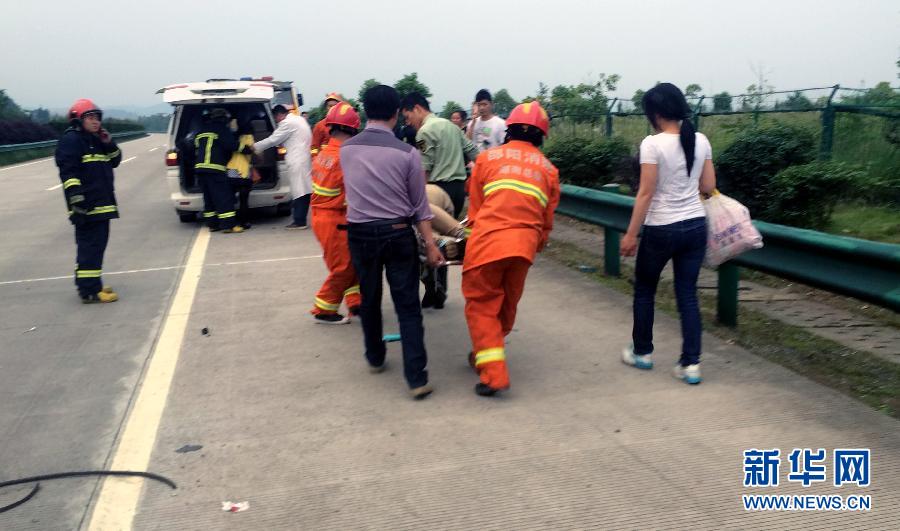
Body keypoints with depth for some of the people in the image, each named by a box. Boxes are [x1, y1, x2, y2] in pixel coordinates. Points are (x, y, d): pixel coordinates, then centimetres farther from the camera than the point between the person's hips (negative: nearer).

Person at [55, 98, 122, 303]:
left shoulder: (97, 140, 20)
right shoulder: (71, 140, -7)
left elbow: (115, 161, 23)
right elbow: (68, 172, -16)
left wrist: (109, 144, 4)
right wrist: (76, 199, -25)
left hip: (101, 204, 10)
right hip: (87, 206, -10)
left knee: (97, 244, 15)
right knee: (90, 246, -11)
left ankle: (90, 284, 24)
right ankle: (89, 291, -11)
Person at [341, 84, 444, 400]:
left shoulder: (346, 149, 2)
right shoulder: (407, 153, -7)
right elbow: (419, 205, -3)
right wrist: (430, 244, 2)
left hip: (360, 234, 3)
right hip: (398, 233, -2)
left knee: (369, 300, 19)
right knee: (408, 307, 0)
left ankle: (375, 358, 36)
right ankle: (416, 378, -3)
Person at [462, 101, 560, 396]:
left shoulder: (487, 157, 10)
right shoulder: (548, 169, 16)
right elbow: (547, 220, 16)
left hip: (487, 241, -3)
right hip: (525, 246, 3)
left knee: (481, 305, 6)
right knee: (507, 306, 20)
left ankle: (493, 374, -3)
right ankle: (485, 355, 37)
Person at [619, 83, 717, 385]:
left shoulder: (652, 144, -14)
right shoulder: (701, 141, 3)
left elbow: (646, 193, -14)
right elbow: (708, 187, 8)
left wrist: (631, 234, -9)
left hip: (662, 230, -5)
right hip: (695, 226, 5)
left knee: (644, 289, 16)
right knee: (687, 294, 10)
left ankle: (642, 353, 28)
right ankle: (691, 364, 7)